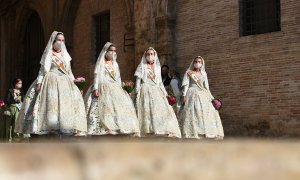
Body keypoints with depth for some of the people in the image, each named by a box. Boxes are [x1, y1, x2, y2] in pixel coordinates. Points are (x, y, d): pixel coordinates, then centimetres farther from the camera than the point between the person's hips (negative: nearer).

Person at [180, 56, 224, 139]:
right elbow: (186, 85, 2)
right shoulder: (189, 73, 9)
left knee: (207, 111, -5)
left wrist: (210, 97, 10)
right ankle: (193, 133, -22)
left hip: (203, 95, 4)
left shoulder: (203, 74, 19)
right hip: (193, 94, -4)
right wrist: (184, 95, -10)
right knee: (193, 112, -16)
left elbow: (206, 86, 18)